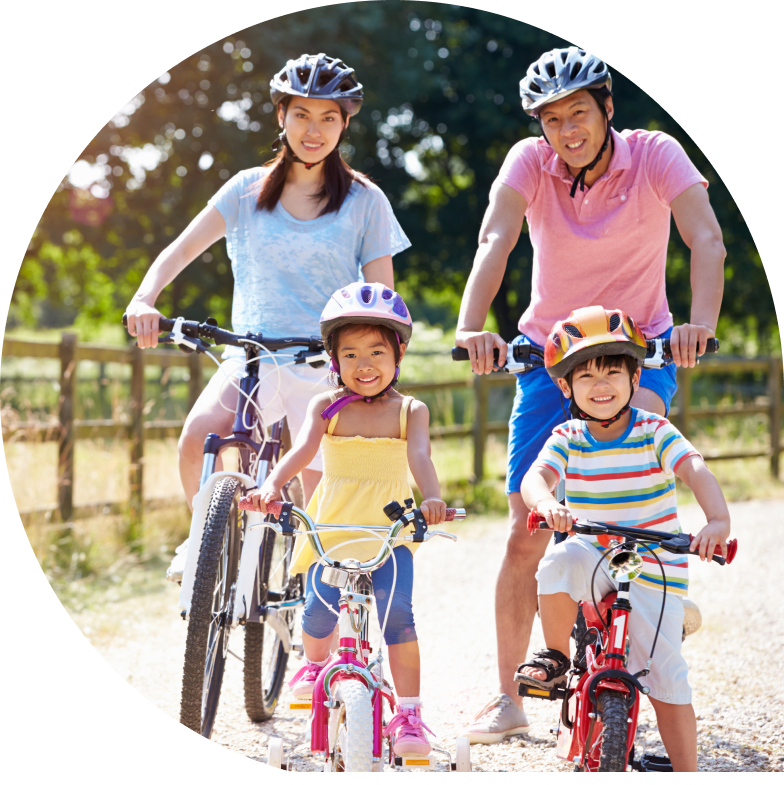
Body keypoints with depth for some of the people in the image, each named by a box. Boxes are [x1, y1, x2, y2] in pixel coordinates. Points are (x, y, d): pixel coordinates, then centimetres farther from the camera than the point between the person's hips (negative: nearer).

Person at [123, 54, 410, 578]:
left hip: (326, 364, -1)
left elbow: (381, 297, 0)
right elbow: (183, 249, -4)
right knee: (198, 437, -24)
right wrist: (144, 299, -23)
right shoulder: (250, 189, 5)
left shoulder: (364, 201, 1)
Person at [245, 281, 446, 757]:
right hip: (333, 525, 1)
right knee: (319, 610, -14)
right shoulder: (327, 406, 4)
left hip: (390, 529, -1)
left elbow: (419, 456, -16)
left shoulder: (410, 410, 2)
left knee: (397, 610, -21)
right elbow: (303, 449, -12)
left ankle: (409, 713, -9)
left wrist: (432, 498, -38)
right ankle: (316, 664, 24)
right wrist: (273, 485, -33)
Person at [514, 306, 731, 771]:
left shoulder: (655, 433, -9)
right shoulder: (567, 439, -1)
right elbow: (536, 476, -18)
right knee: (560, 563, -32)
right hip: (596, 561, 2)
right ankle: (557, 658, -10)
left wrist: (718, 520, -47)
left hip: (655, 569, -2)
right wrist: (546, 503, -44)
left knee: (665, 672, -7)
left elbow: (695, 470, -26)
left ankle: (686, 765, 7)